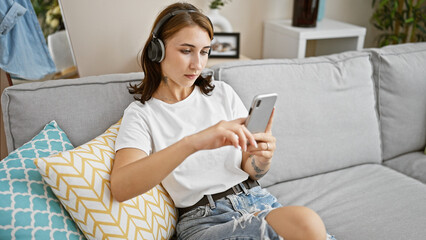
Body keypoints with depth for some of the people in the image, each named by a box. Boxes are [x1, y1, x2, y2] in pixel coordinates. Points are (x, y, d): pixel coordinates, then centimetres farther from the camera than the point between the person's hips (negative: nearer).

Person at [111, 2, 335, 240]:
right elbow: (121, 187, -21)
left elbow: (250, 171, 12)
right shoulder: (141, 114, 0)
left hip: (254, 198, 6)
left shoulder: (222, 93, 10)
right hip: (202, 219, -5)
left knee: (308, 221, -28)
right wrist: (192, 142, -34)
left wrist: (262, 158, -14)